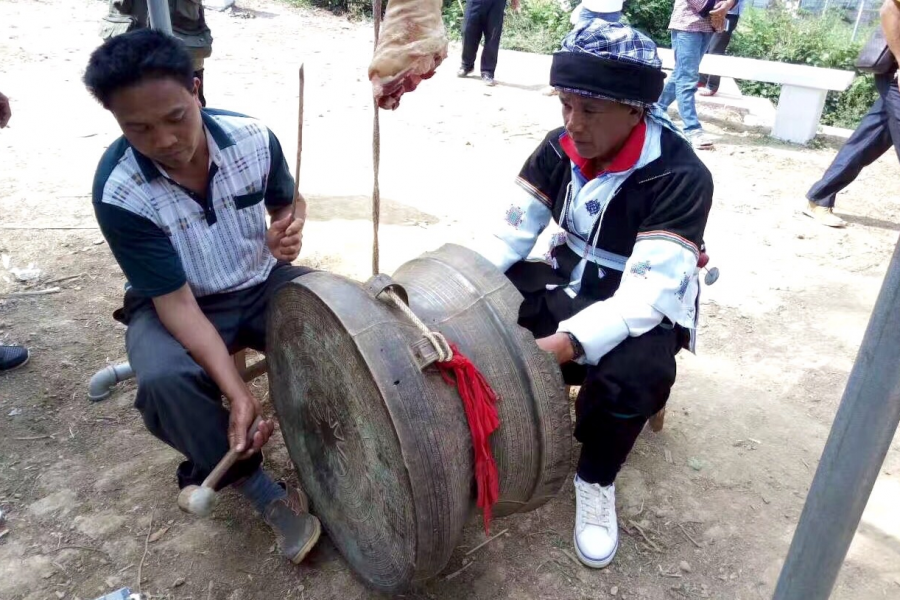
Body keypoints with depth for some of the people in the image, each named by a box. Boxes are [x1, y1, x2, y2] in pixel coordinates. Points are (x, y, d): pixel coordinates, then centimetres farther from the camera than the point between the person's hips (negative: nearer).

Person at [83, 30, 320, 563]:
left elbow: (288, 203, 5)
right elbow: (176, 302, -25)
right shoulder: (119, 193, -25)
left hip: (263, 281, 3)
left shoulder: (252, 138, -17)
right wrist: (236, 390, -34)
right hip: (173, 303, -2)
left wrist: (291, 228, -21)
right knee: (163, 381, -33)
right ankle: (262, 492, -11)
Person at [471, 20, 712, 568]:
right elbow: (509, 233, -6)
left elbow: (647, 295, -32)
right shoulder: (560, 149, -7)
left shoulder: (680, 177, -25)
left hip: (642, 306, -4)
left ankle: (596, 478, -4)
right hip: (567, 280, 5)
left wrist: (560, 346, -45)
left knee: (633, 375, -36)